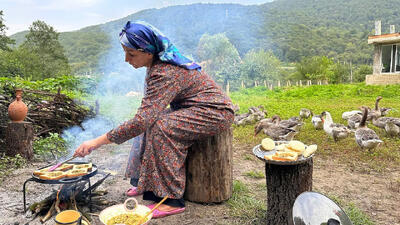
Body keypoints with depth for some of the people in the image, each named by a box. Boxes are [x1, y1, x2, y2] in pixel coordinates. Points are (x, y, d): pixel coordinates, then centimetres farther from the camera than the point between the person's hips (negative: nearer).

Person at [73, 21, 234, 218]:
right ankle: (148, 184, 10)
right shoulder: (157, 63, 2)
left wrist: (98, 141, -27)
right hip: (195, 108, 10)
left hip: (217, 112, -9)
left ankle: (172, 199, -17)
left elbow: (141, 120, -33)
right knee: (153, 122, -1)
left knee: (162, 126, -26)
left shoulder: (165, 74, -28)